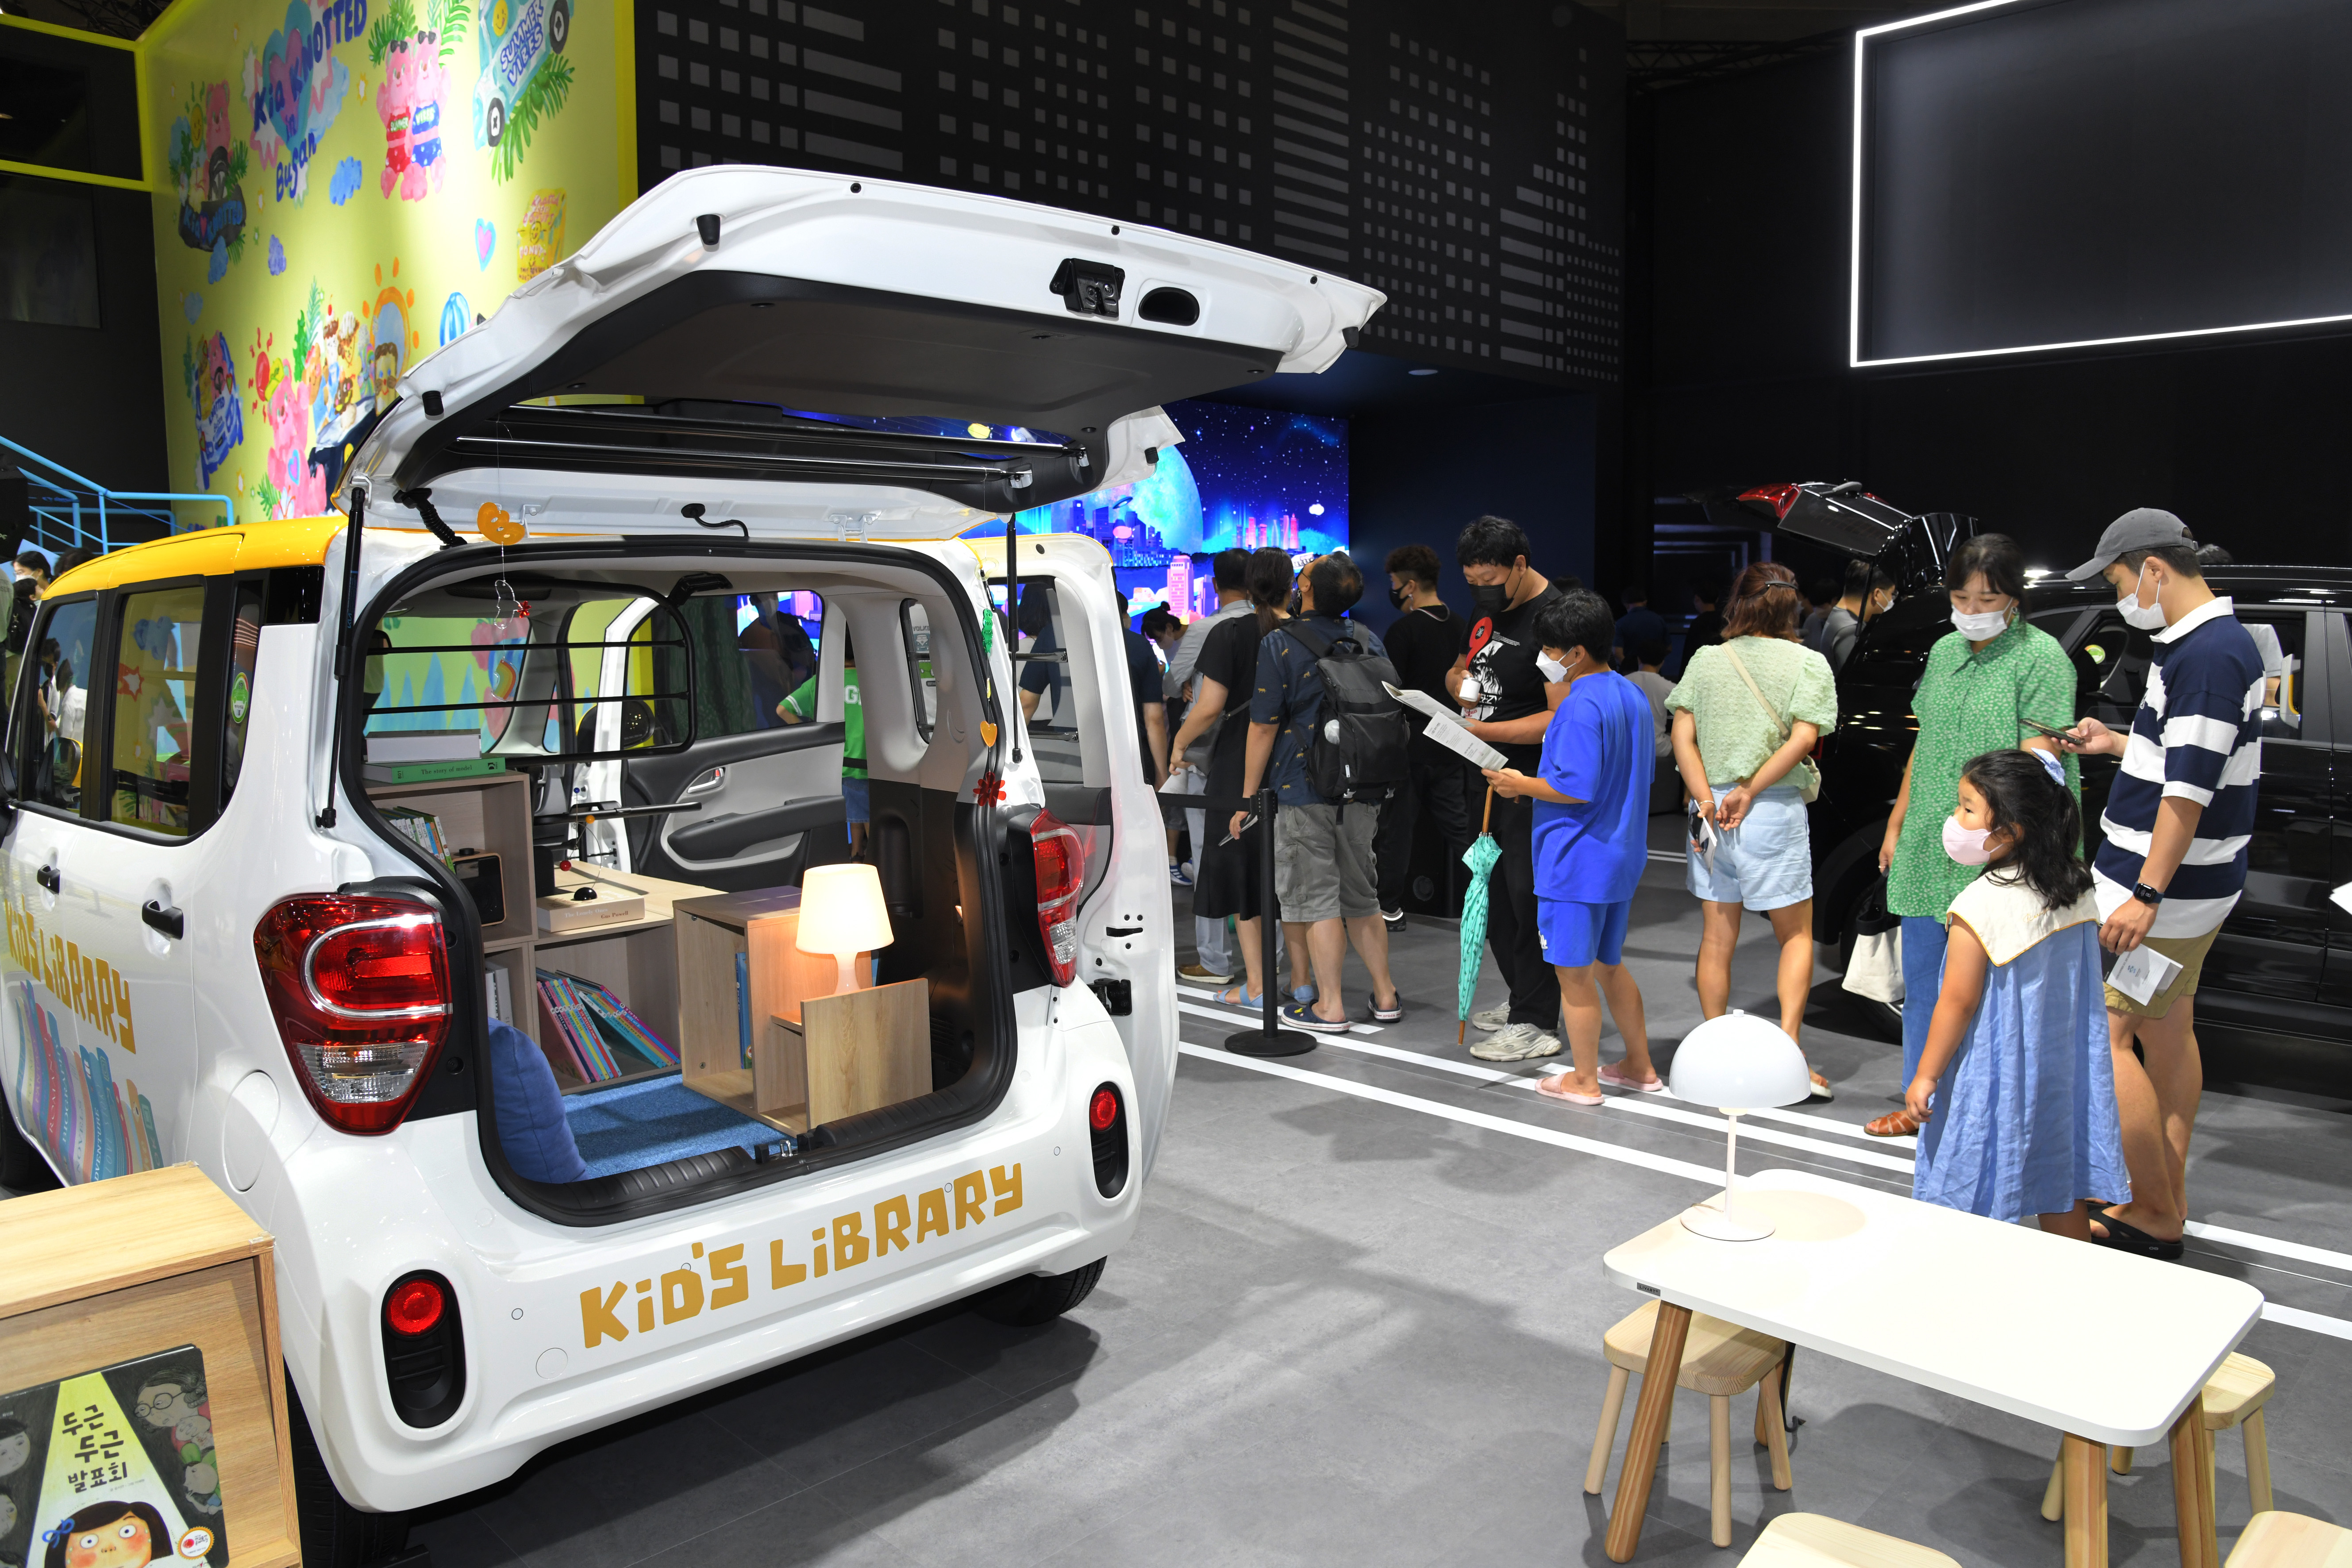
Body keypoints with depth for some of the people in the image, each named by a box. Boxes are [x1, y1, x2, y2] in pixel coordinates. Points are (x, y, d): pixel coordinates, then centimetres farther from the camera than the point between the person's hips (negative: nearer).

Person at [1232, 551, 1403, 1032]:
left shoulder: (1280, 645, -10)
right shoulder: (1369, 641, 8)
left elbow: (1264, 727, -11)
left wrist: (1248, 799, -5)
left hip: (1303, 792, -6)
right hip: (1362, 791, 6)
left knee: (1316, 899, 1)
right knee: (1361, 894, 15)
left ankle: (1330, 1006, 5)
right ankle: (1385, 996, 20)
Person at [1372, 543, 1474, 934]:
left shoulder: (1403, 629, -14)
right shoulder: (1461, 626, 7)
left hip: (1410, 744, -6)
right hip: (1450, 744, 6)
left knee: (1397, 825, 3)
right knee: (1457, 825, 11)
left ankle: (1391, 909, 8)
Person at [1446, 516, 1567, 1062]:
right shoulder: (1486, 608, 11)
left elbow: (1561, 718, -23)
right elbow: (1459, 669, 25)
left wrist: (1481, 730, -25)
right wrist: (1461, 684, 0)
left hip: (1536, 780, -10)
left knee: (1529, 896, -6)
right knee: (1497, 894, 16)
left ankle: (1536, 1023, 3)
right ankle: (1523, 999, 30)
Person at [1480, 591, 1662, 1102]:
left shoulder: (1582, 705, -20)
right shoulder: (1632, 696, 10)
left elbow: (1577, 788, -27)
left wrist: (1522, 785, -11)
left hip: (1577, 863, -10)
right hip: (1621, 856, 10)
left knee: (1574, 974, 4)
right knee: (1608, 964, 22)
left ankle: (1584, 1080, 15)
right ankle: (1639, 1066, 31)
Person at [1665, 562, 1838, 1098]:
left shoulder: (1707, 659, 6)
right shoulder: (1808, 662, -1)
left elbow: (1682, 735, -2)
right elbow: (1803, 738, -13)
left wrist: (1706, 797, -7)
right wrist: (1751, 790, -12)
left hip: (1709, 807, 3)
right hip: (1774, 811, -3)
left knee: (1717, 935, 11)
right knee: (1796, 934, 11)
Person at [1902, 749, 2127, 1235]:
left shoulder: (1981, 906, -22)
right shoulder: (2077, 892, 0)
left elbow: (1958, 1002, -17)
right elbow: (2081, 989, 9)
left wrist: (1925, 1075, -9)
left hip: (1996, 1081, -7)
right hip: (2064, 1077, 7)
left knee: (1972, 1205, 4)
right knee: (2064, 1195, 17)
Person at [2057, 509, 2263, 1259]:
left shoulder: (2206, 654, -21)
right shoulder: (2217, 642, 12)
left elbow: (2191, 787, -25)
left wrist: (2145, 896, -25)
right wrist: (2115, 743, 17)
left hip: (2162, 887, -11)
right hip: (2195, 884, 11)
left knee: (2102, 1034, -6)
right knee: (2168, 1030, 16)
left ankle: (2154, 1213, 4)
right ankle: (2167, 1199, 27)